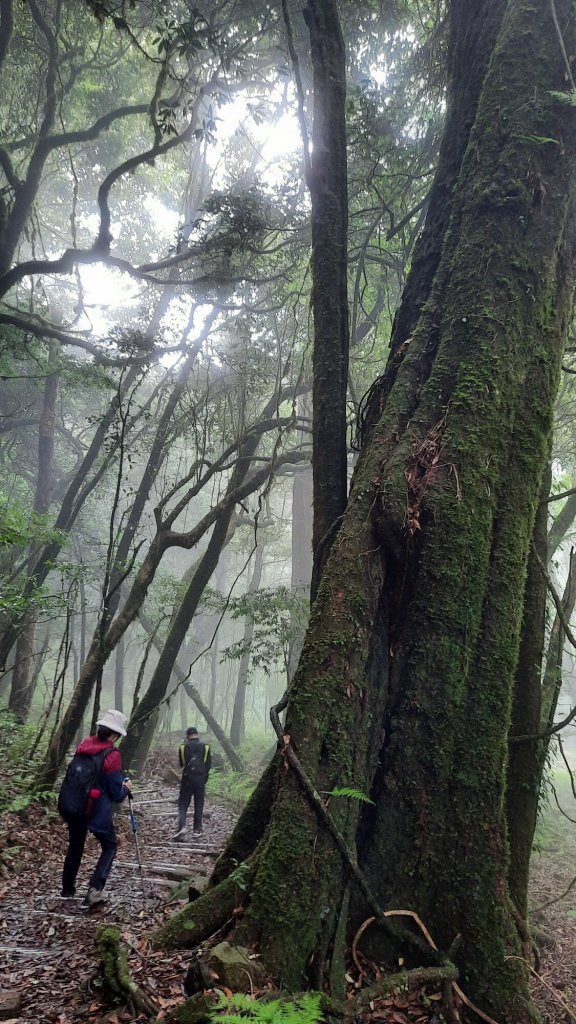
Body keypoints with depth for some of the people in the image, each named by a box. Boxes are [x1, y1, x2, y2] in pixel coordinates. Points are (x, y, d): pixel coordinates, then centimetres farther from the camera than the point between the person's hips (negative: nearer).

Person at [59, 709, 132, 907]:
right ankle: (94, 889, -3)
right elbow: (117, 794, -14)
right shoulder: (111, 755, -19)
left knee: (75, 846, 24)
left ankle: (67, 889, 34)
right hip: (98, 811, -6)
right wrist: (126, 787, 7)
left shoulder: (84, 745, -1)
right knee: (110, 846, 12)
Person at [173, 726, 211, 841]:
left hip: (187, 779, -1)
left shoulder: (183, 747, -1)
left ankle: (182, 826, -17)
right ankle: (197, 829, 14)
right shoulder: (205, 746, -1)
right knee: (199, 805, 12)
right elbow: (209, 764, 2)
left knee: (183, 804, 3)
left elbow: (181, 763, 8)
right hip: (201, 779, 1)